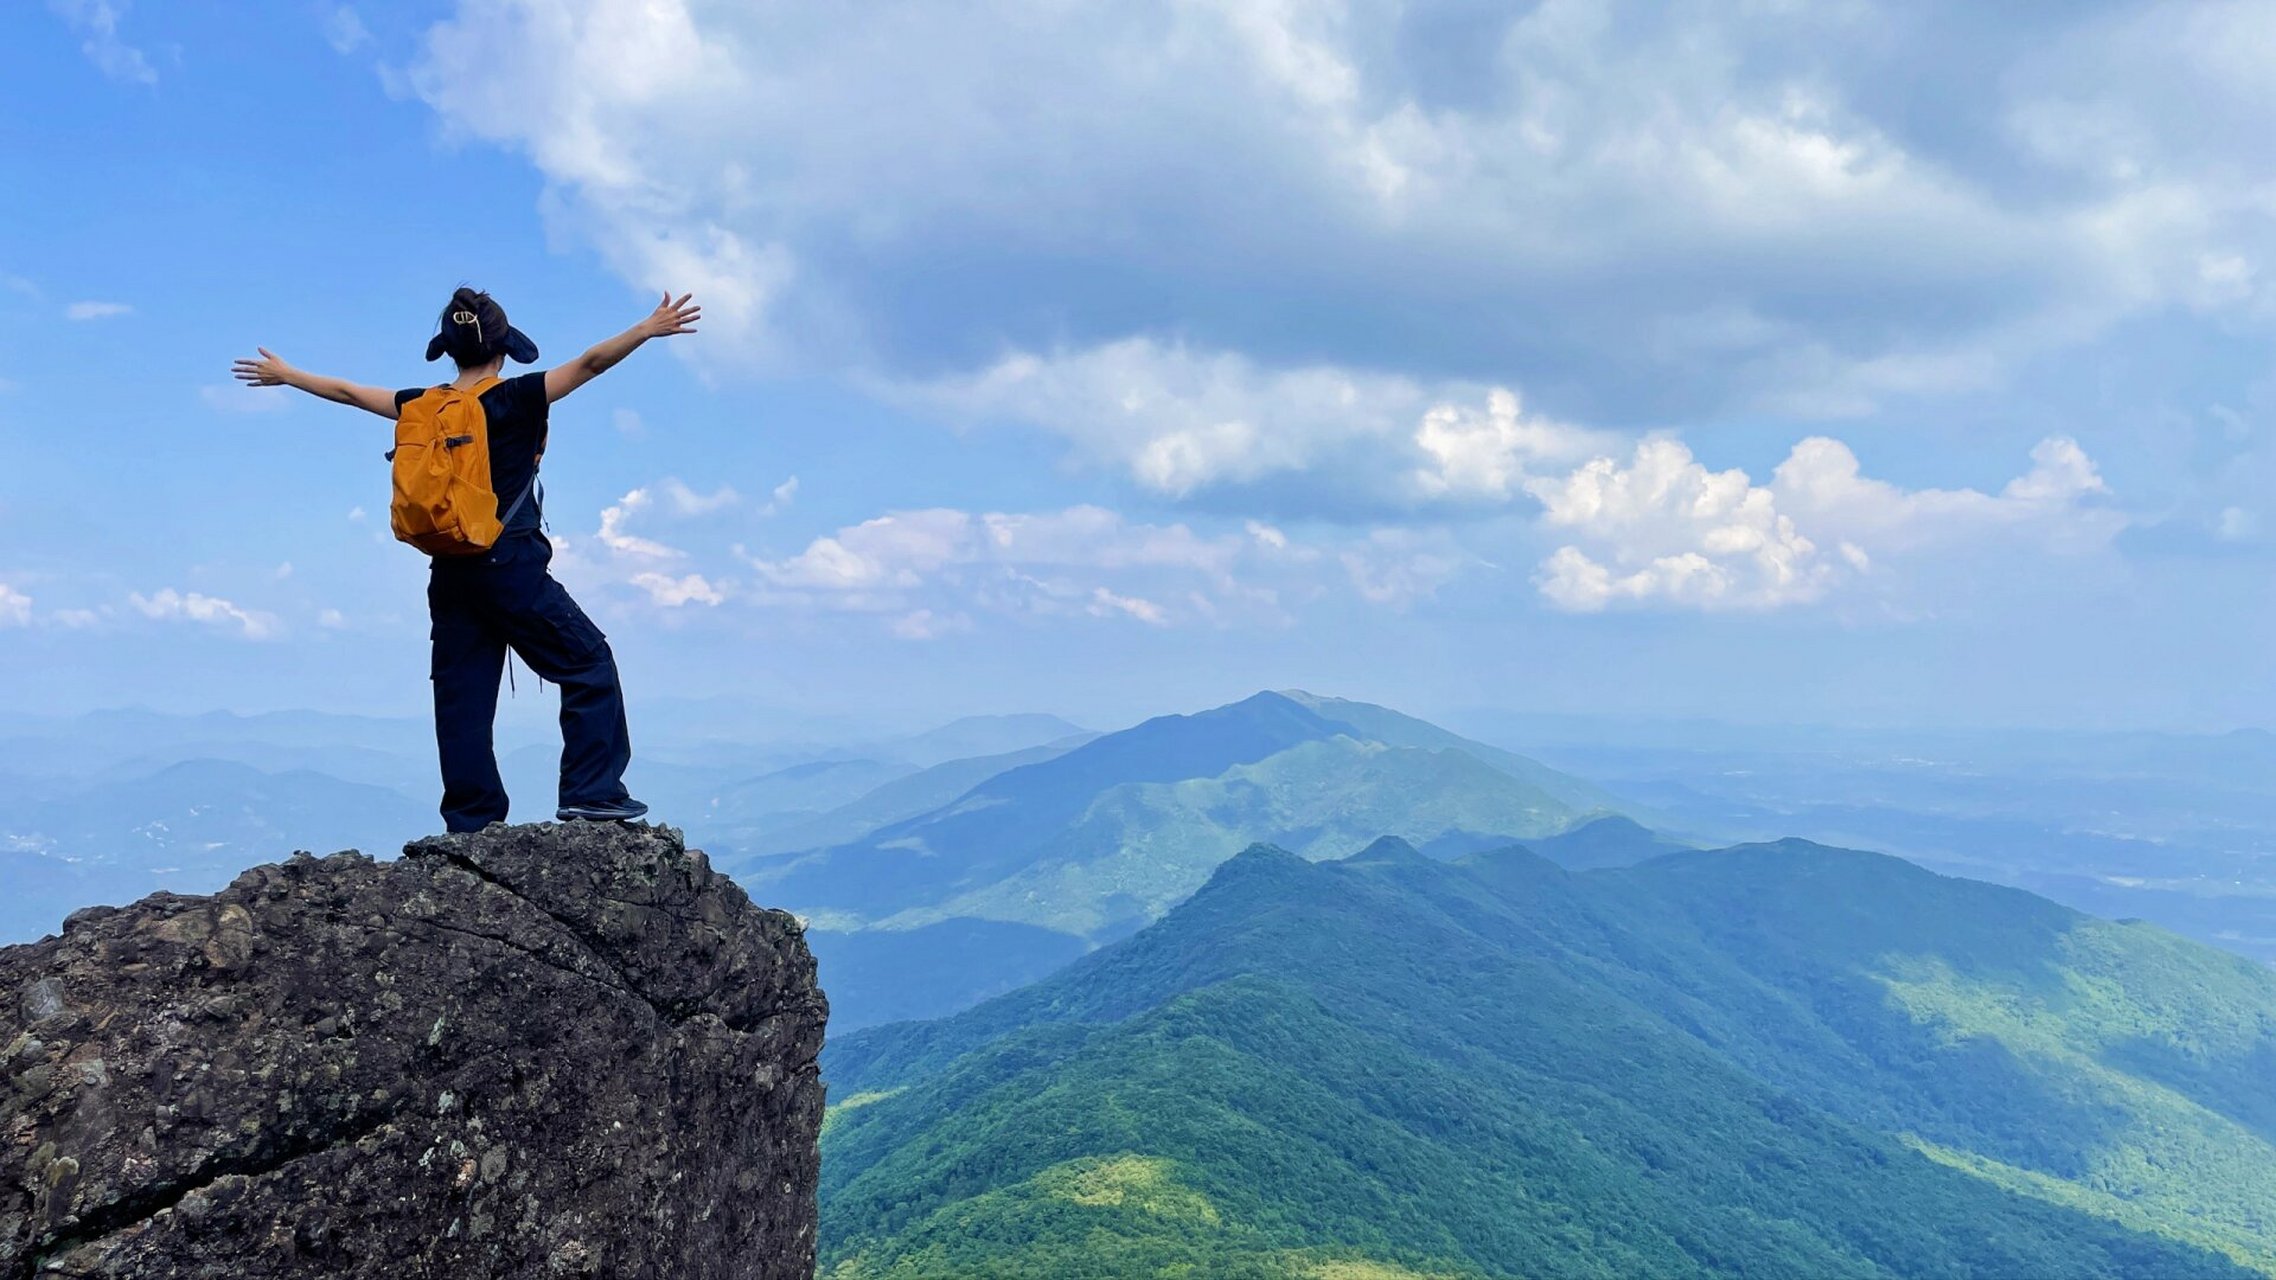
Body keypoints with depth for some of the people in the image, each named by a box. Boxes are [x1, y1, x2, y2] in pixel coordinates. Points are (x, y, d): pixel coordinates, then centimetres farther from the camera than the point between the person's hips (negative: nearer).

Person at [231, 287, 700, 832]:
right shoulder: (514, 399, -8)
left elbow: (347, 391, 21)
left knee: (461, 695, 8)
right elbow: (590, 363, -13)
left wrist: (284, 374, 36)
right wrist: (649, 329, -13)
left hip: (450, 574, 6)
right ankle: (592, 792, -1)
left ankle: (470, 821, 11)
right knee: (588, 664, 4)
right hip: (511, 567, -6)